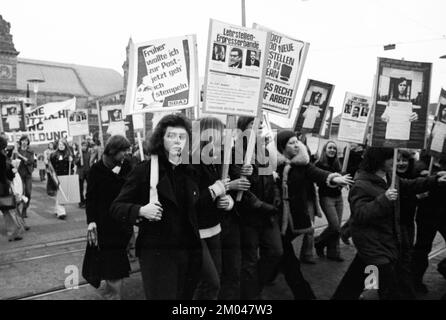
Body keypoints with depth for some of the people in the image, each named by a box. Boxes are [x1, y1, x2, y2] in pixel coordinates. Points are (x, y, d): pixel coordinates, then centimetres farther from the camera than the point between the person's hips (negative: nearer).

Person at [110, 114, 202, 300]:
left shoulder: (191, 172, 8)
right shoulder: (144, 170, -6)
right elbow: (117, 208, -4)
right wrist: (141, 211, -22)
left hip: (191, 252, 5)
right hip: (157, 254, -4)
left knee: (186, 295, 13)